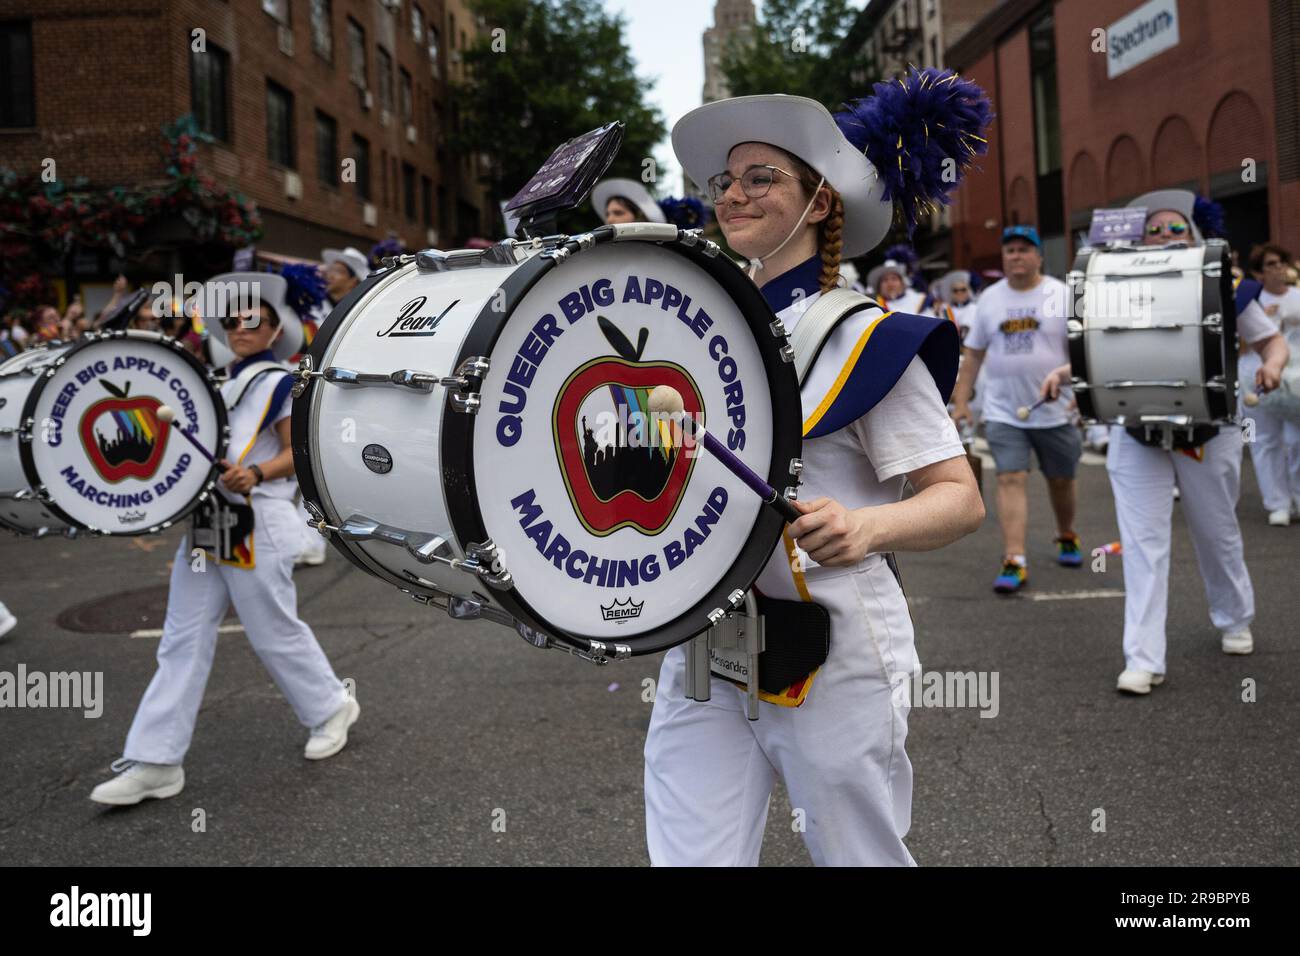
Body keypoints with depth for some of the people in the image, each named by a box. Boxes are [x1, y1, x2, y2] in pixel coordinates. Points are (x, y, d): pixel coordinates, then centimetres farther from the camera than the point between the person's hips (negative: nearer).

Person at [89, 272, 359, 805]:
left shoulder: (280, 382, -4)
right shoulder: (222, 384, 17)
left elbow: (297, 454, -10)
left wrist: (253, 475, -25)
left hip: (257, 525, -7)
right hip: (205, 519, 7)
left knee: (275, 632, 4)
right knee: (183, 640, 4)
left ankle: (332, 708, 28)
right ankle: (156, 761, 7)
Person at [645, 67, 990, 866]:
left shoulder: (864, 339, -9)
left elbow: (961, 499, -12)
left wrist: (865, 525, -31)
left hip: (833, 662, -4)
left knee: (863, 856, 12)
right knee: (689, 855, 6)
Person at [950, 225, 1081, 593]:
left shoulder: (1062, 295, -2)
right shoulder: (990, 298, 6)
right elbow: (972, 354, 10)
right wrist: (960, 402, 5)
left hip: (1055, 411, -1)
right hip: (1003, 412, 1)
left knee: (1061, 479, 15)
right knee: (1010, 480, -11)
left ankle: (1067, 537, 41)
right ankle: (1014, 562, -13)